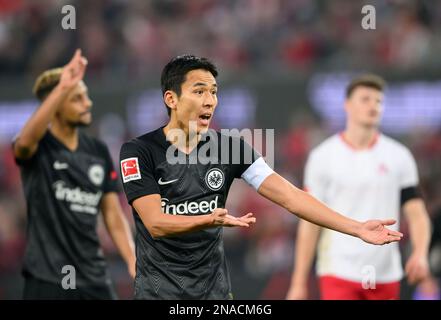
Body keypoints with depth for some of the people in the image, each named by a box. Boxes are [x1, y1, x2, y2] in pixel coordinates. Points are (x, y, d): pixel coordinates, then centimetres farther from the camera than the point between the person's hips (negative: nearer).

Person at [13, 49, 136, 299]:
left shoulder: (99, 151, 9)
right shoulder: (38, 147, -7)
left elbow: (113, 214, 12)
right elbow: (24, 141, -33)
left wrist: (132, 260, -2)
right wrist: (62, 89, -43)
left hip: (95, 279, 5)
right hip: (48, 279, -5)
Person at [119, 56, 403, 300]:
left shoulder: (230, 146, 1)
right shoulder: (139, 152, -8)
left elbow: (290, 196, -4)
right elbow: (155, 223, -18)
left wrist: (358, 229, -13)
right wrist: (211, 220, -36)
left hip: (215, 289, 3)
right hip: (158, 291, -3)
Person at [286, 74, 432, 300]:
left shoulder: (399, 156, 6)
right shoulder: (323, 156, 0)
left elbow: (416, 214, 3)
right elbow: (310, 222, 0)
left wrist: (420, 254, -17)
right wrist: (299, 282, -3)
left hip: (385, 276, 3)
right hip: (338, 272, -3)